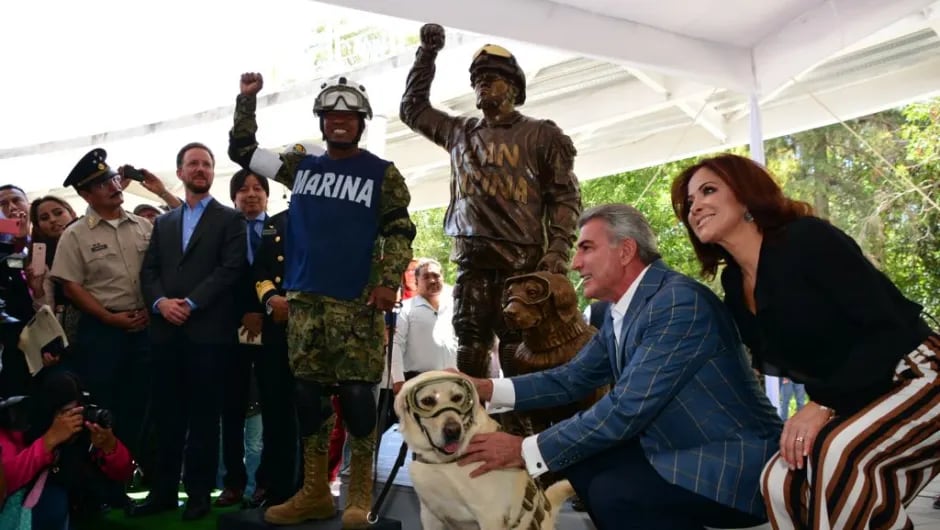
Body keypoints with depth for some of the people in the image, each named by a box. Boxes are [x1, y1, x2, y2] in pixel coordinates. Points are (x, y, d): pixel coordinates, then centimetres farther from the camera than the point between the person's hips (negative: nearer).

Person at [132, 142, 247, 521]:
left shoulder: (230, 219, 4)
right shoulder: (163, 222, 20)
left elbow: (231, 269, -7)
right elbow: (148, 271, 12)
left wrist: (190, 303, -14)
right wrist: (161, 302, -8)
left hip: (208, 330, -4)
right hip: (166, 331, 5)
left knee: (203, 416, 2)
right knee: (166, 416, 8)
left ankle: (199, 493, 10)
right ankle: (164, 490, 18)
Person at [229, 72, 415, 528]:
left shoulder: (382, 174, 4)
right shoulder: (300, 165, 14)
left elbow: (400, 231, 1)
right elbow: (242, 151, 18)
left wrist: (389, 282, -12)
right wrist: (247, 99, 8)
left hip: (356, 302, -4)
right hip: (304, 299, 4)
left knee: (355, 392, -5)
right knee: (306, 391, 6)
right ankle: (315, 492, 16)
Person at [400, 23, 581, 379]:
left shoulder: (541, 135, 9)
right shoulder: (460, 132, 21)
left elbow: (565, 196, 3)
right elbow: (412, 108, 31)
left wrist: (558, 251, -11)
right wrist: (427, 54, 25)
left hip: (522, 263, -4)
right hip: (472, 262, 4)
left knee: (519, 358, -8)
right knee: (469, 354, 1)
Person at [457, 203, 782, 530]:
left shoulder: (679, 301, -23)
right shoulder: (619, 313, 5)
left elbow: (627, 409, -26)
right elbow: (570, 379, 10)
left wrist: (525, 450, -21)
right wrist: (484, 388, -2)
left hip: (737, 460, -8)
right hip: (678, 450, 9)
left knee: (612, 491, -25)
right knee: (579, 457, 2)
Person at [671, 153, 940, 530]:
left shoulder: (806, 238, -16)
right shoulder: (734, 285, 6)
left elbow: (888, 327, -22)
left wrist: (825, 404, -30)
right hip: (855, 410, 7)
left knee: (838, 451, -34)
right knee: (781, 480, -16)